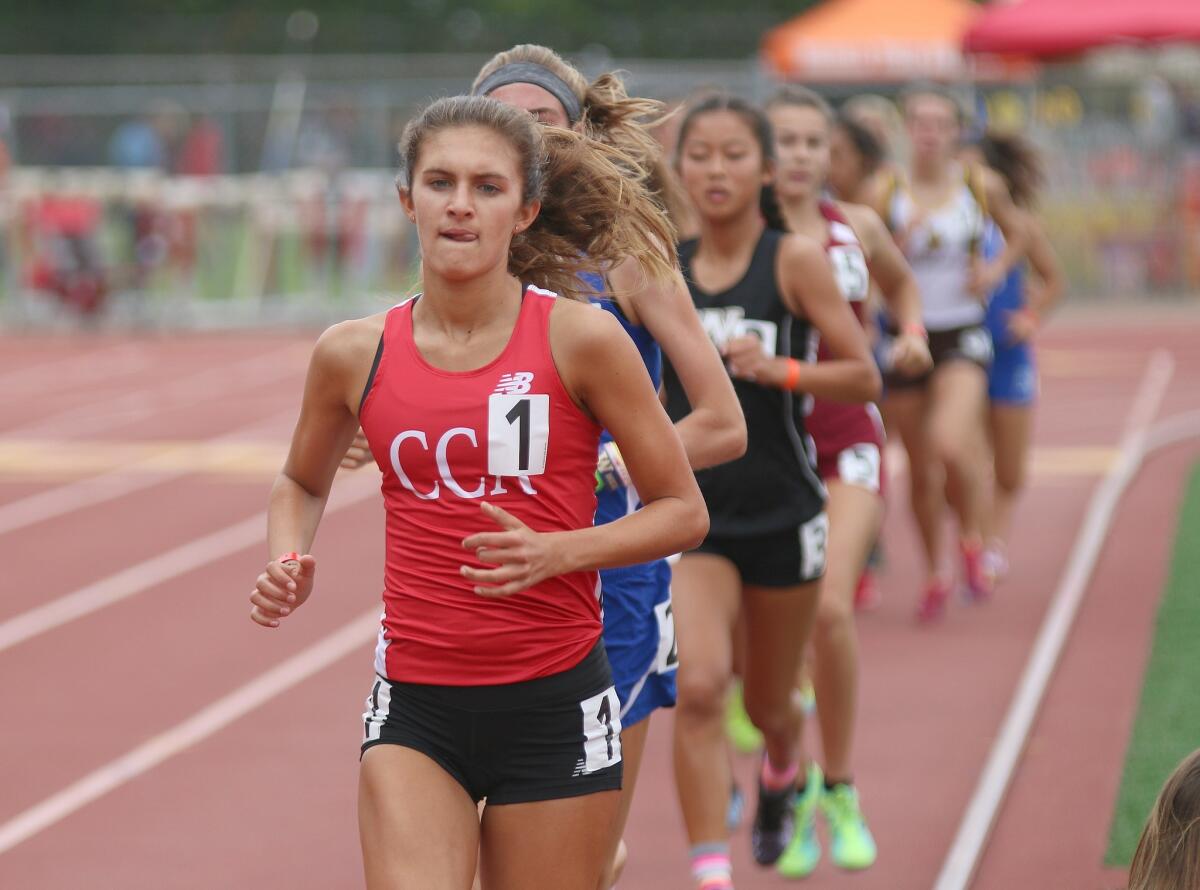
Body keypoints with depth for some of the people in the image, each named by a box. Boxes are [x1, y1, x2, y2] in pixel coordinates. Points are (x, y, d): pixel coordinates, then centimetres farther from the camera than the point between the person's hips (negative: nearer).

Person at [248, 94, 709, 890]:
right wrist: (289, 566, 1)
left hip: (554, 704, -1)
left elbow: (683, 512, 0)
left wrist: (556, 551, -15)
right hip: (415, 707, 1)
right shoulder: (355, 355, 2)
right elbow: (302, 484, 22)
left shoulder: (580, 339, -6)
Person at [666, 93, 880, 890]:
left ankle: (784, 770, 53)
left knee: (768, 703, 16)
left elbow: (865, 377, -10)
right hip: (691, 512, 1)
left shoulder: (797, 260, -8)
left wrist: (777, 369, -23)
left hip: (782, 513, -1)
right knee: (698, 686, -20)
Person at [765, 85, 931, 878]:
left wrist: (912, 333, 6)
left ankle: (840, 787, 1)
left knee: (831, 610, -16)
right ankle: (791, 789, 19)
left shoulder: (857, 227, 4)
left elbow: (902, 282, 25)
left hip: (846, 440, 1)